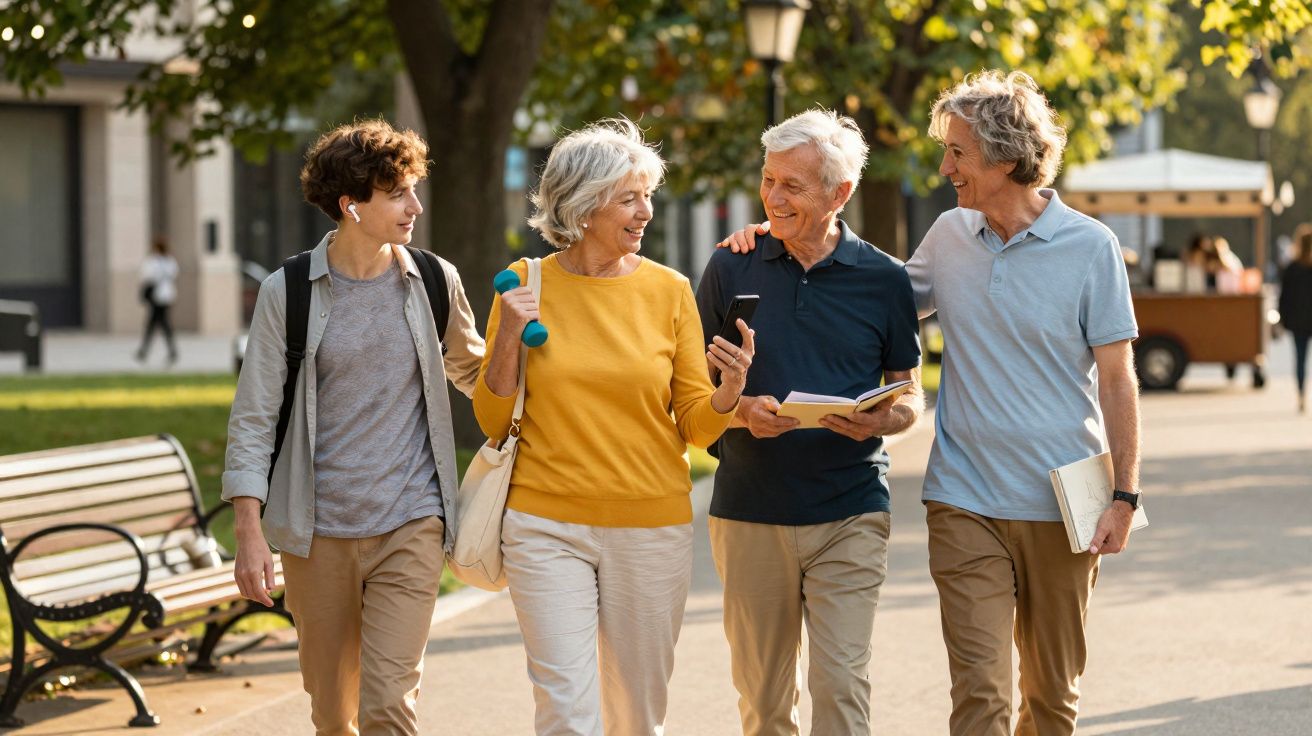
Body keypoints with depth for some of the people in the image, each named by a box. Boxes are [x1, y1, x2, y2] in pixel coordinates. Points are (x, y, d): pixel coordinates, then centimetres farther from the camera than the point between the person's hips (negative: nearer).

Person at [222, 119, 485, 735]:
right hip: (317, 532, 0)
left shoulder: (433, 283, 3)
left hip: (410, 523, 0)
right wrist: (249, 533, -8)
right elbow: (252, 418, -2)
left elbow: (471, 370, 22)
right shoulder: (288, 293, -3)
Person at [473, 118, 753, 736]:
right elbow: (494, 422, 5)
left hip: (651, 528, 1)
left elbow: (695, 426, 4)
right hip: (547, 527, -1)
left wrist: (728, 390, -16)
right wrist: (508, 338, -10)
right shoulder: (526, 285, 1)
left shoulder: (668, 290, 3)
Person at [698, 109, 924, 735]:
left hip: (849, 514, -1)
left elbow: (910, 396, 10)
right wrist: (741, 411, -12)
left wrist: (879, 421, -13)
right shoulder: (731, 269, 4)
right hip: (748, 512, 1)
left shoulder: (884, 280, 3)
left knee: (841, 685, -11)